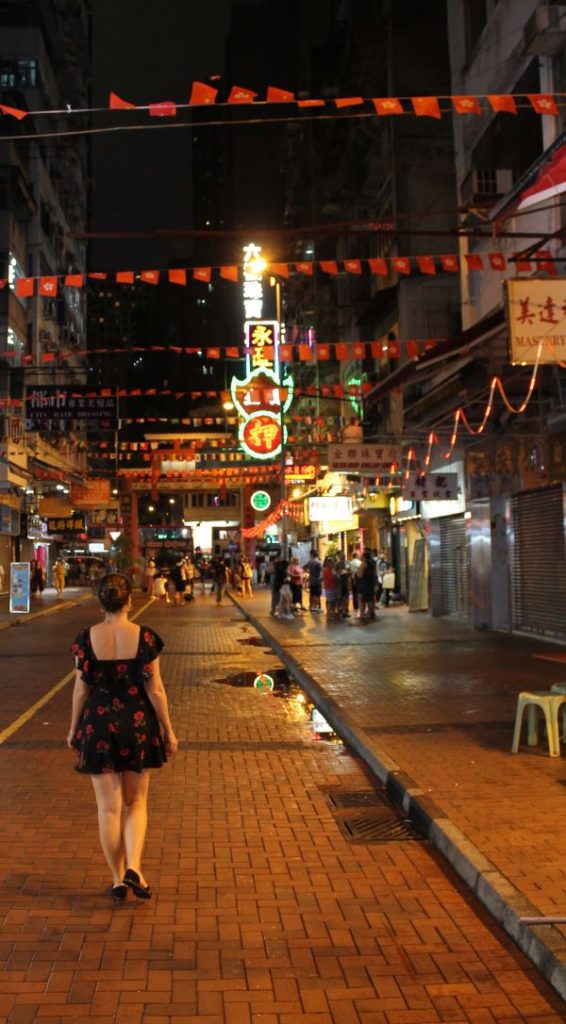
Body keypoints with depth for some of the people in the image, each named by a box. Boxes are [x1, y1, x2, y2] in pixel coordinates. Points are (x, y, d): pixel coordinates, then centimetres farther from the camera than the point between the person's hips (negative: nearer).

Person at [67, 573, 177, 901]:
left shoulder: (87, 638, -8)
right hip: (137, 726, 0)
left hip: (98, 727, 0)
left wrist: (74, 728, 10)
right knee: (136, 802, 17)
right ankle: (133, 867, 1)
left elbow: (81, 688, -3)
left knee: (109, 806, 11)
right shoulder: (145, 637, -11)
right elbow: (155, 690, -9)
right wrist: (168, 730, 2)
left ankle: (119, 879, 19)